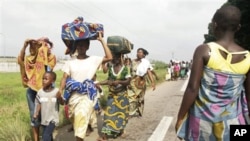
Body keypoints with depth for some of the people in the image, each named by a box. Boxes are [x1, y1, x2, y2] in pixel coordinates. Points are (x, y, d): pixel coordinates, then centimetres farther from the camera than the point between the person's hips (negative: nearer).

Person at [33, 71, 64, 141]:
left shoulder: (56, 91, -15)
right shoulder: (40, 92, -6)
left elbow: (62, 103, -14)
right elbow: (38, 104, 3)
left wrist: (60, 98, -35)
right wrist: (36, 113, -10)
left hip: (53, 119, -4)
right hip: (44, 119, 4)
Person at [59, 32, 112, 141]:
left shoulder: (93, 60, 2)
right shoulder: (70, 62, 7)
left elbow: (109, 57, -10)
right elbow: (65, 77, 1)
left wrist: (101, 40, -7)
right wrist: (60, 91, -16)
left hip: (87, 95, -3)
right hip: (73, 94, 3)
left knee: (82, 118, -15)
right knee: (75, 120, 16)